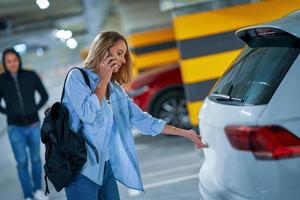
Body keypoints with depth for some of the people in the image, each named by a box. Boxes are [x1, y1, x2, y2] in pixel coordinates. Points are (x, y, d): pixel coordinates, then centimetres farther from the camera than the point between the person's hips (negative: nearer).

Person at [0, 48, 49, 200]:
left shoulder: (31, 76, -4)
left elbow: (44, 95, 7)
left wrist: (35, 109, -4)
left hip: (33, 126, 1)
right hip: (15, 129, -1)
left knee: (36, 159, 12)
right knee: (22, 162, -1)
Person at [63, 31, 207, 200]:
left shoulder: (116, 90, 13)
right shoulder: (77, 76, -4)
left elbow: (142, 119, 11)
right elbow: (87, 114, -19)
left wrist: (185, 133, 8)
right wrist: (103, 80, -7)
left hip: (107, 168, 7)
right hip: (83, 171, -6)